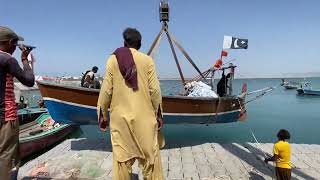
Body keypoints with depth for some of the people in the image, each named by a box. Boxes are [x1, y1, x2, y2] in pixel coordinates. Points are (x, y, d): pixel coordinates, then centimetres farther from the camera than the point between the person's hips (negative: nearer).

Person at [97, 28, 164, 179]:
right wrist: (158, 114, 5)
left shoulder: (113, 60, 1)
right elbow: (154, 90, -5)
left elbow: (106, 90, -2)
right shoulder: (147, 60, -2)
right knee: (150, 157, 12)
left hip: (120, 117, 1)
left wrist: (103, 116, 8)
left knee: (121, 158, 13)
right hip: (144, 117, -1)